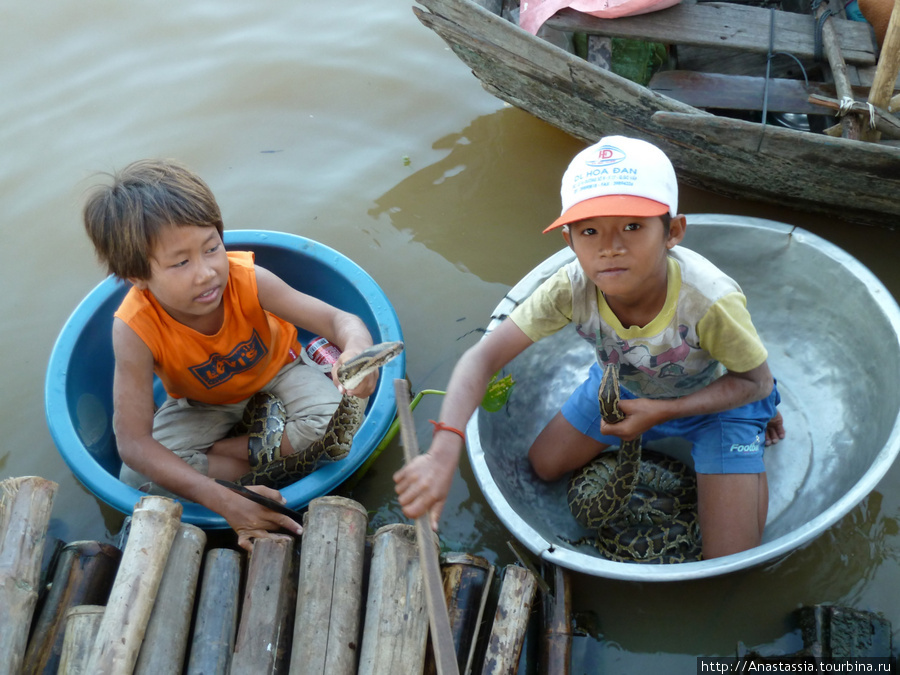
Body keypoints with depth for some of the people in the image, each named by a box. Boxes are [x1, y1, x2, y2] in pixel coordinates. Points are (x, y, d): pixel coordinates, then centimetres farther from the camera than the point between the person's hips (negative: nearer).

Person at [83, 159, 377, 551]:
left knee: (338, 413, -30)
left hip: (274, 374, 0)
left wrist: (356, 349, -61)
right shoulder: (136, 329, -34)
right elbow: (133, 442, -35)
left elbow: (338, 319, -32)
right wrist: (223, 501, -47)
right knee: (137, 478, -23)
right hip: (202, 405, 0)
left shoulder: (246, 281, -32)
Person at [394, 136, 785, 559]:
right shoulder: (572, 289, -34)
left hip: (716, 397, -3)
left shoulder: (710, 302, -41)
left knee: (730, 569, -7)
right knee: (544, 465, 13)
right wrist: (443, 452, -47)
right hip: (625, 384, 4)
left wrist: (662, 411, -30)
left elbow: (757, 382, -21)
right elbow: (483, 357, -32)